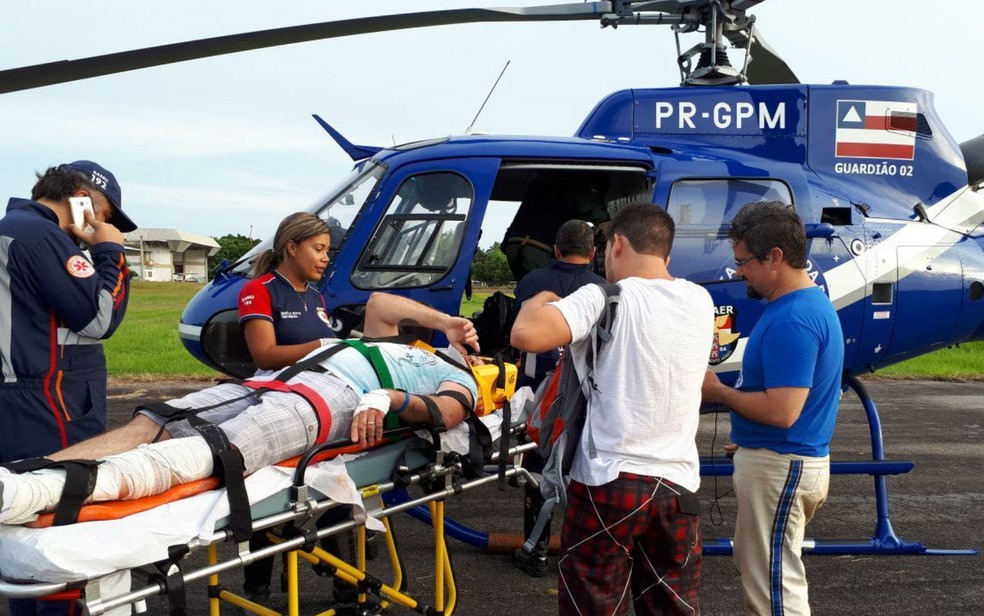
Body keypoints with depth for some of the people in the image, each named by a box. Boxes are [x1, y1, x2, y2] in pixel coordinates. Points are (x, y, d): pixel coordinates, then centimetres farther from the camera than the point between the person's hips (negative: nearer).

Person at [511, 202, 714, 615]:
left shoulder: (605, 300, -11)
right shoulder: (700, 302, 7)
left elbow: (526, 336, -23)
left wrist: (539, 301, -1)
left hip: (609, 484, -5)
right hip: (679, 488, 5)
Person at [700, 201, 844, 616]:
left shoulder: (792, 320, -24)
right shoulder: (811, 302, 10)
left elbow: (781, 411, -28)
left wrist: (718, 392, -14)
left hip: (779, 467, -11)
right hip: (786, 460, 11)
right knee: (755, 567, 23)